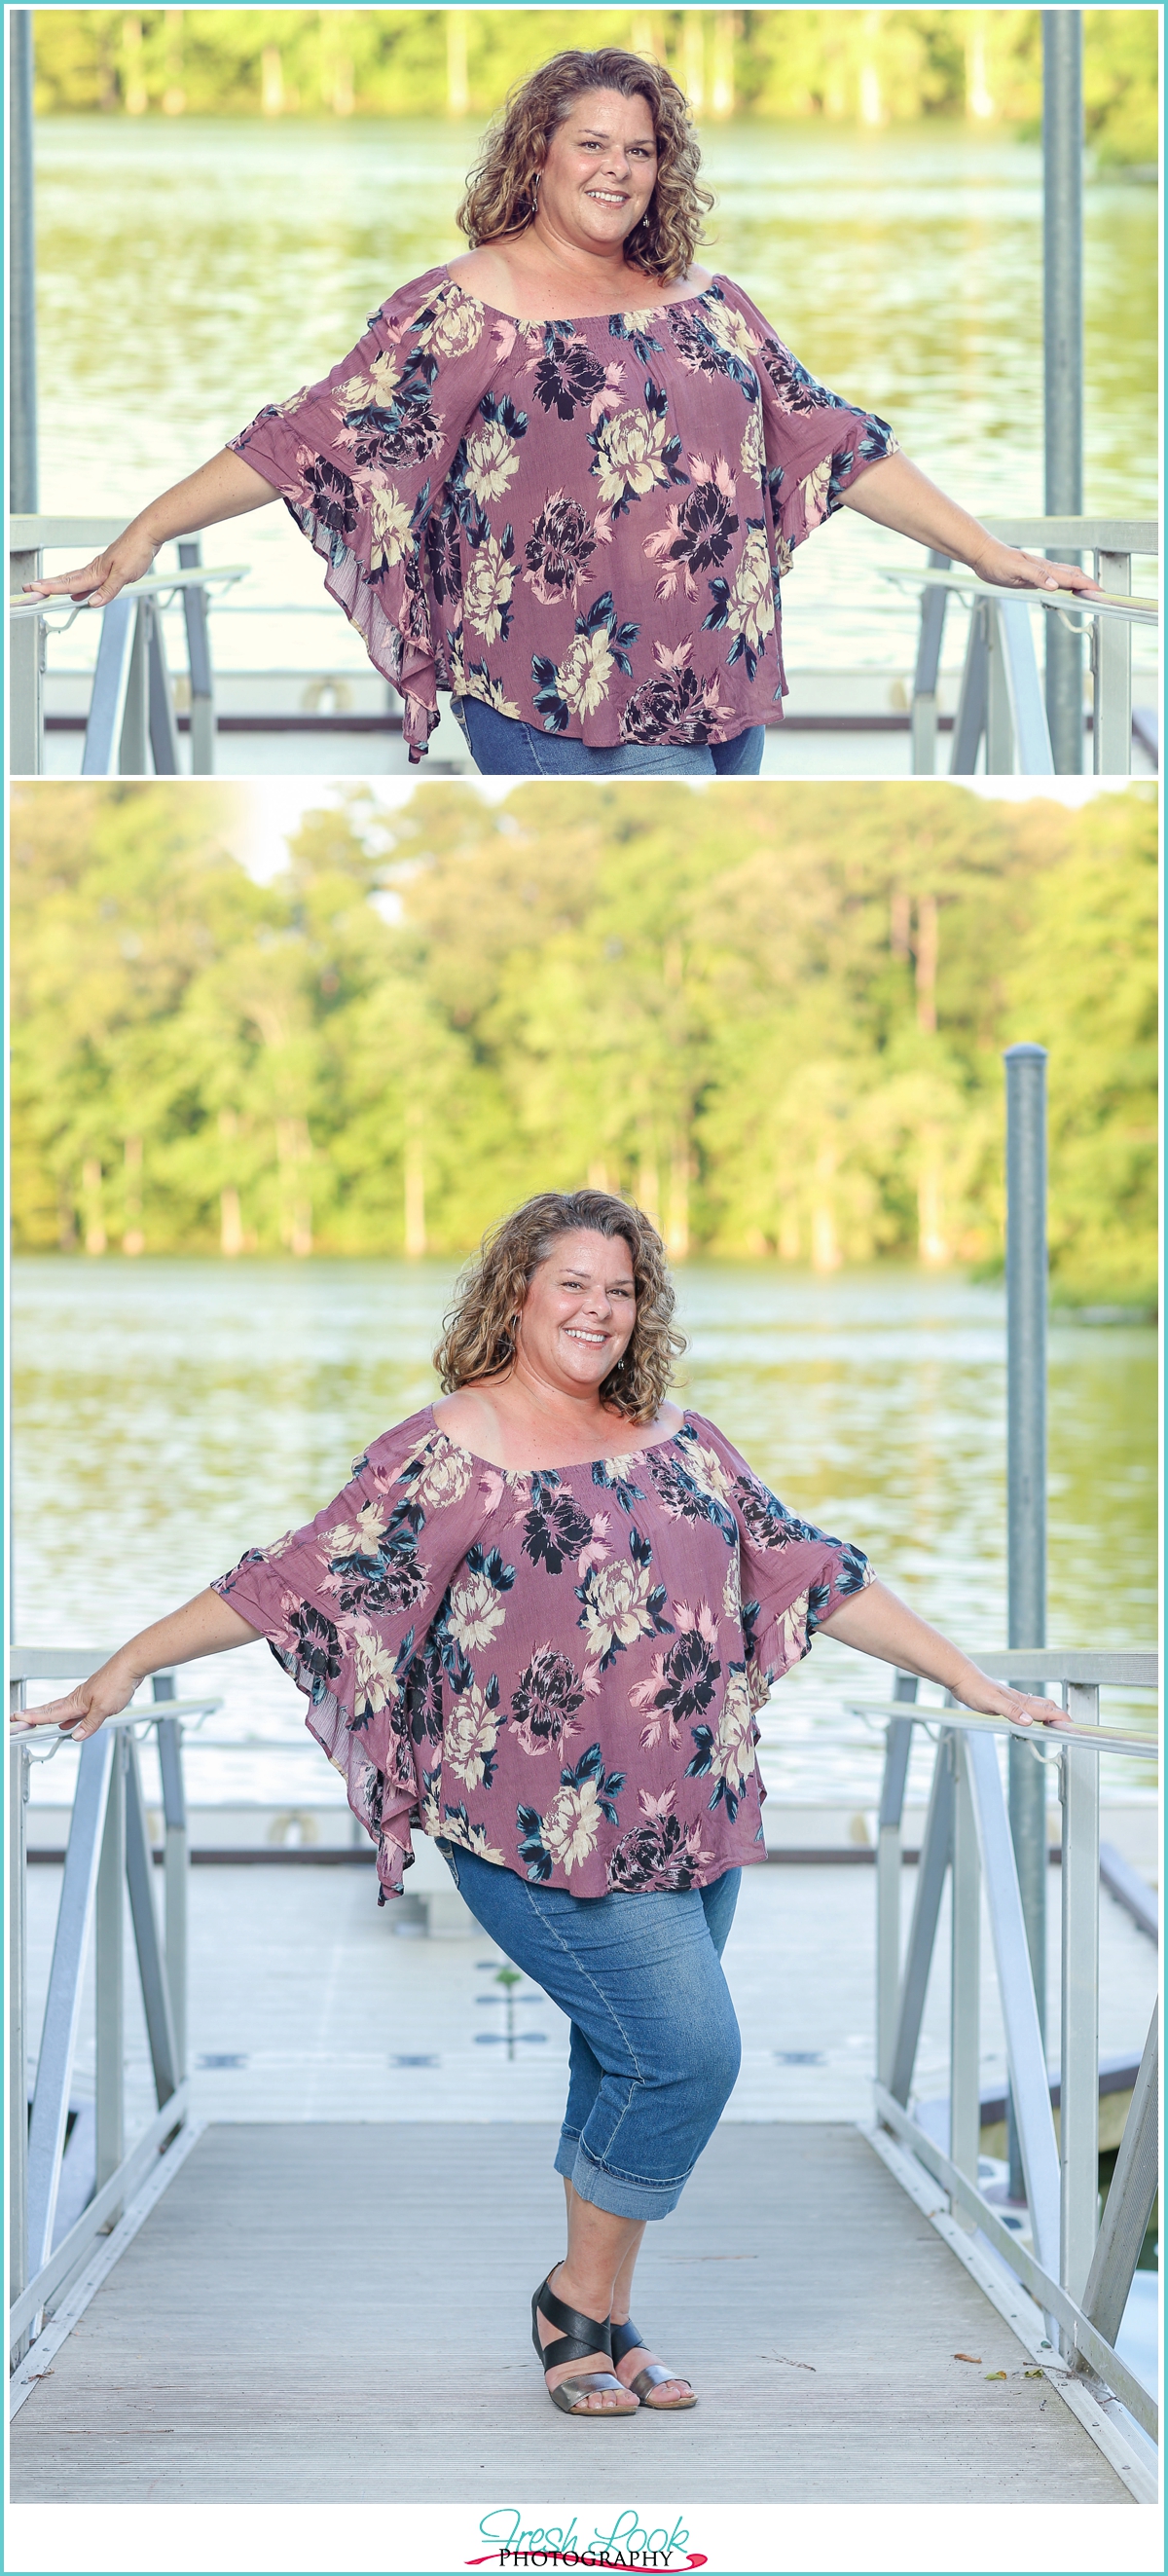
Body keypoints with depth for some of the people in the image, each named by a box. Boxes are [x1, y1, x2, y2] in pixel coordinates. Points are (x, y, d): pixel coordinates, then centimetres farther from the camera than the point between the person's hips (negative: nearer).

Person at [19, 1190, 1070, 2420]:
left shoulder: (677, 1442, 13)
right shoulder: (445, 1452, -4)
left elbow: (812, 1572, 16)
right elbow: (296, 1578, -4)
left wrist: (973, 1682, 15)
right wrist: (123, 1669, -7)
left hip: (695, 1814, 6)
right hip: (547, 1831, -6)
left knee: (628, 2067, 10)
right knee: (686, 2049, -13)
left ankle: (596, 2318, 22)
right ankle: (585, 2299, 6)